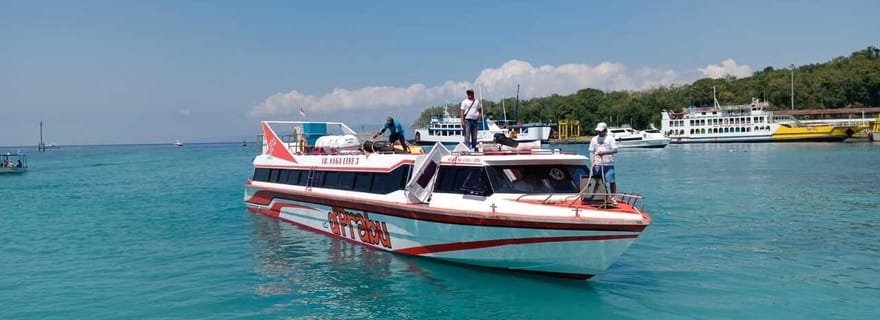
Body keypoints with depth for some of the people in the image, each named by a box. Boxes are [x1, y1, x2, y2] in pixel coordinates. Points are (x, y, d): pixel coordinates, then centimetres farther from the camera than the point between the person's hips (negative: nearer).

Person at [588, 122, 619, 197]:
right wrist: (592, 162, -6)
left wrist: (604, 152, -19)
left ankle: (613, 196, 2)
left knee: (611, 181, -5)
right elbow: (591, 152, 9)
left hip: (608, 164, -3)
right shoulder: (594, 139, 11)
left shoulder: (610, 138, 2)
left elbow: (615, 150, -6)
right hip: (597, 164, 3)